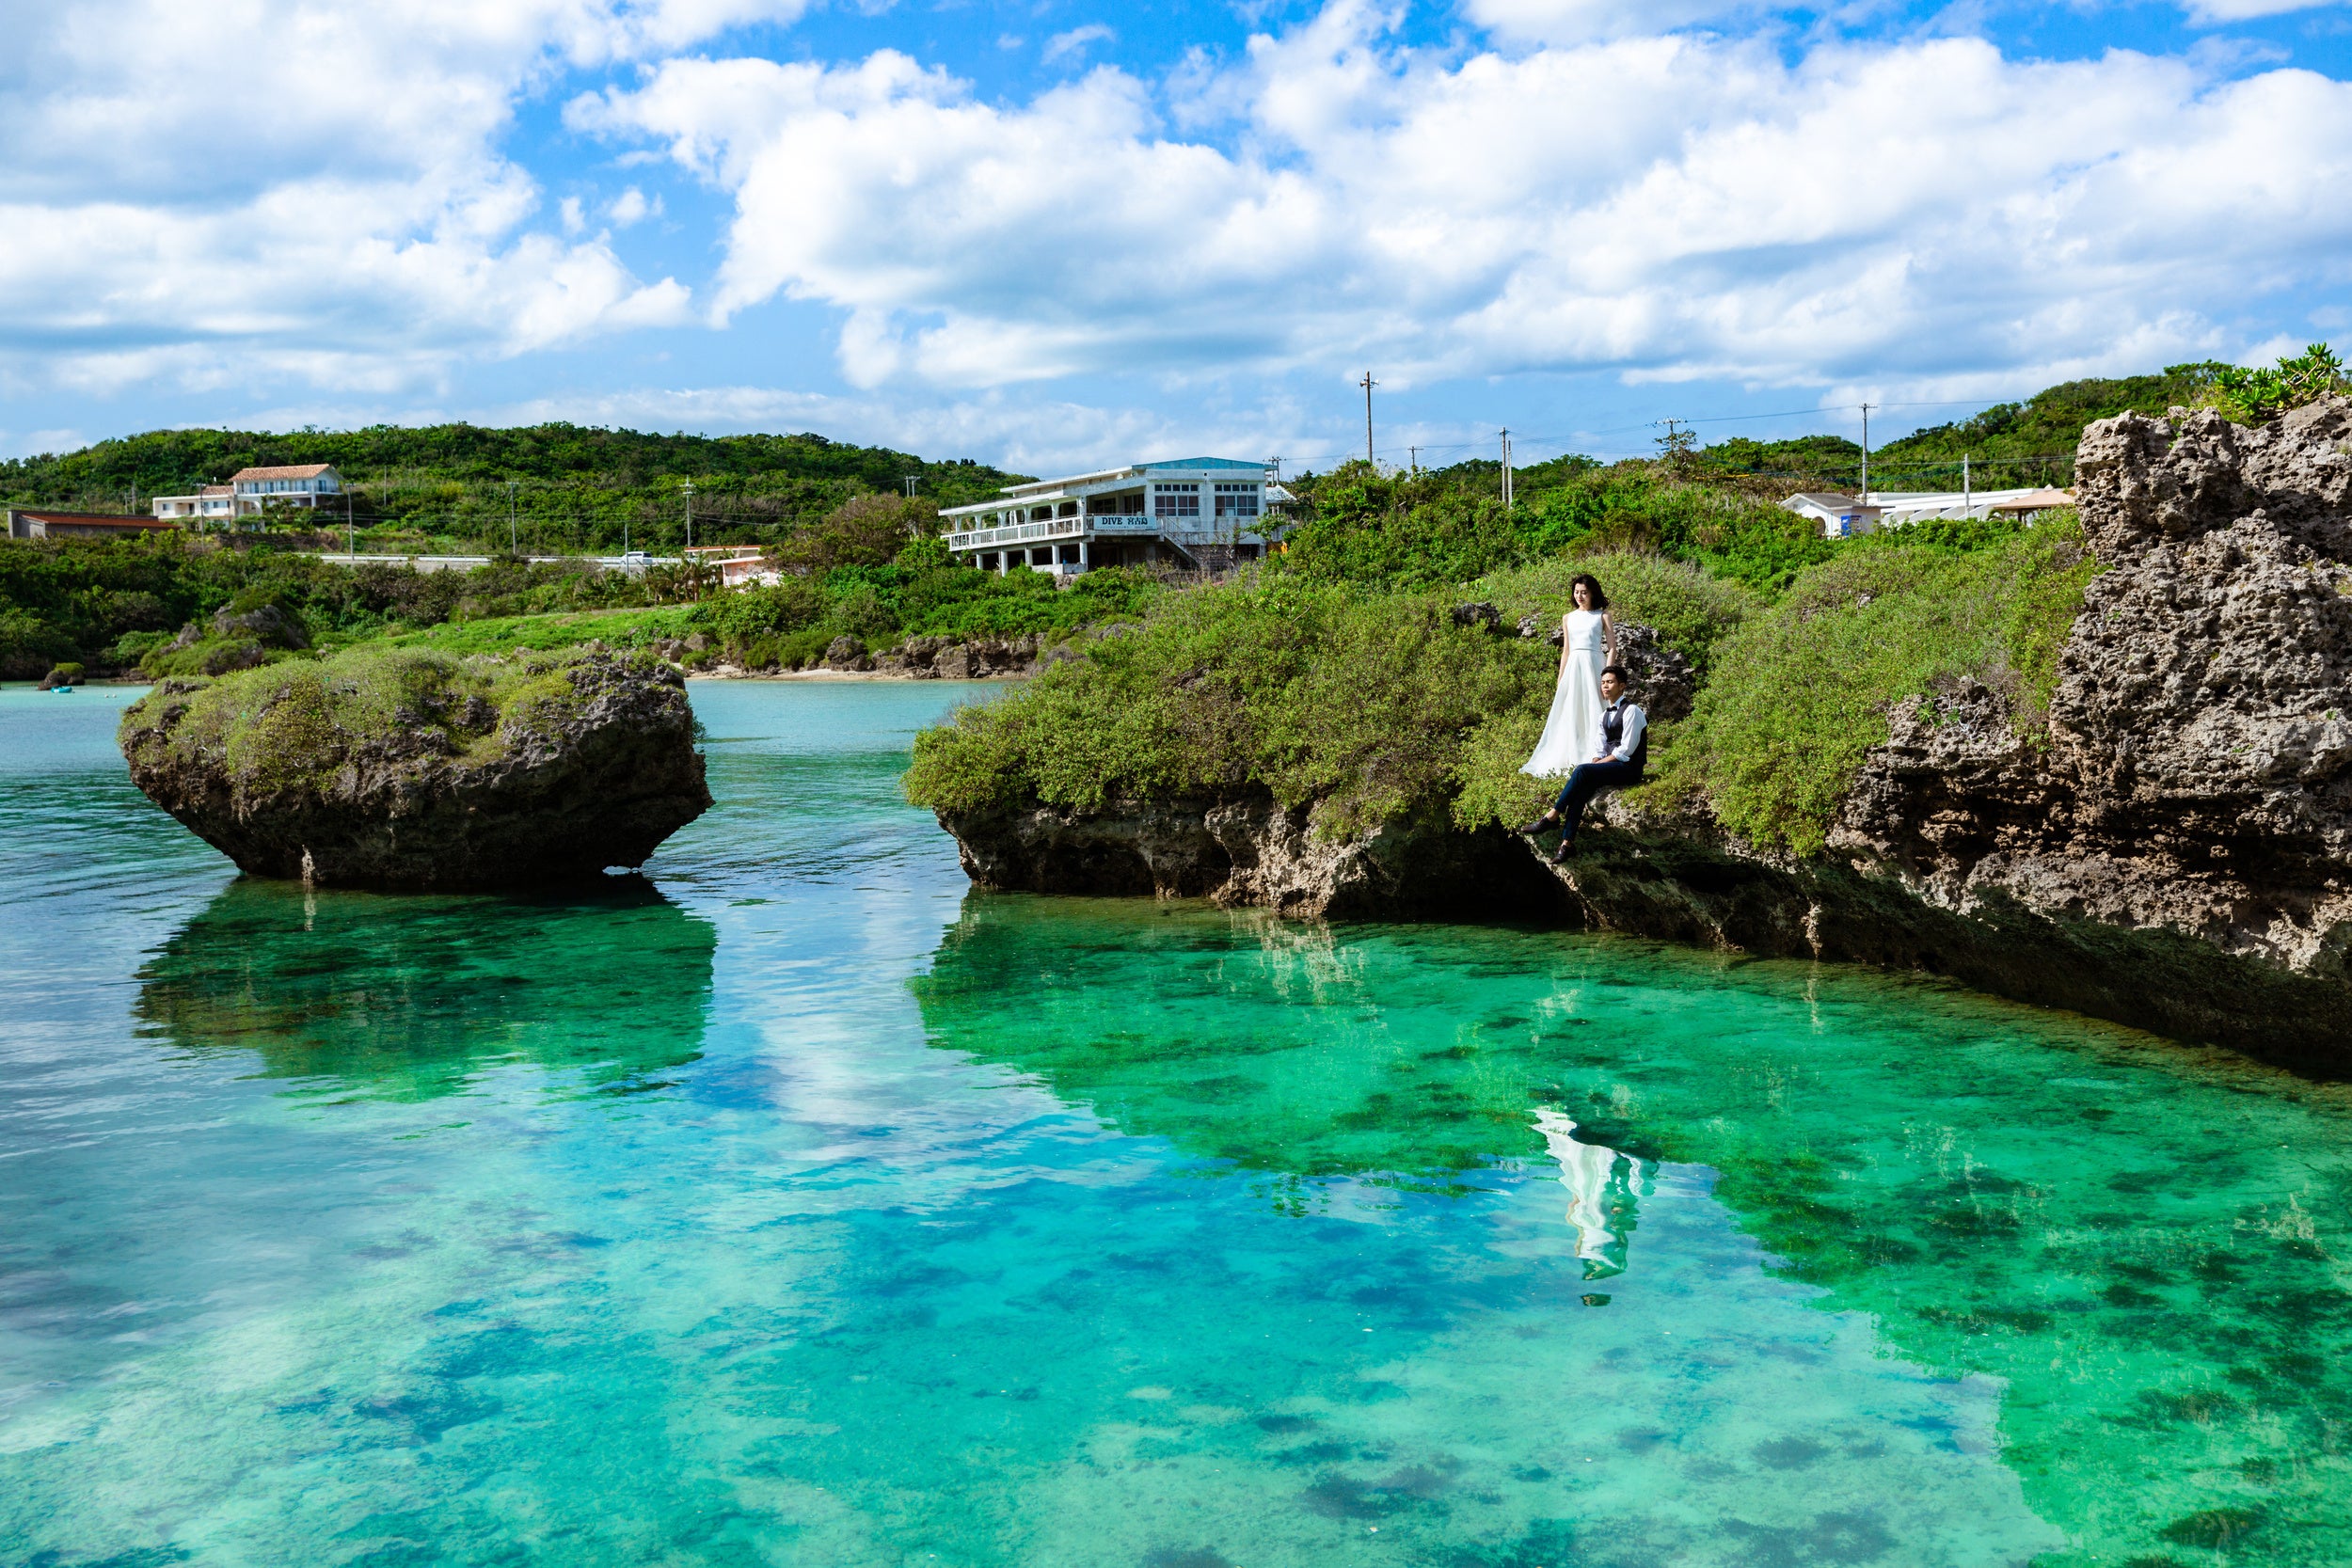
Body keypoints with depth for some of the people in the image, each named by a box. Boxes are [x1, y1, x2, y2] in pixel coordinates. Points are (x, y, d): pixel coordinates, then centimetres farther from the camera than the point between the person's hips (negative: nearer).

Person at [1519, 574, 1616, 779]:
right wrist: (1560, 681, 14)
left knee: (1594, 713, -5)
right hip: (1573, 667, 4)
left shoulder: (1602, 616, 2)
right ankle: (1571, 760, 9)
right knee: (1570, 715, 4)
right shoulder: (1568, 618, 14)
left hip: (1594, 665, -4)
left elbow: (1612, 648, -2)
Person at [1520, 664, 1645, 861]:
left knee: (1582, 770, -28)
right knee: (1582, 788, -23)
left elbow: (1625, 750, -15)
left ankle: (1552, 816, -24)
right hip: (1611, 766, 7)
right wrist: (1595, 763, -5)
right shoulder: (1605, 715, 18)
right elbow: (1599, 749, 16)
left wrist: (1597, 764, -13)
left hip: (1628, 769, -7)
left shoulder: (1631, 710, -9)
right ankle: (1567, 841, -32)